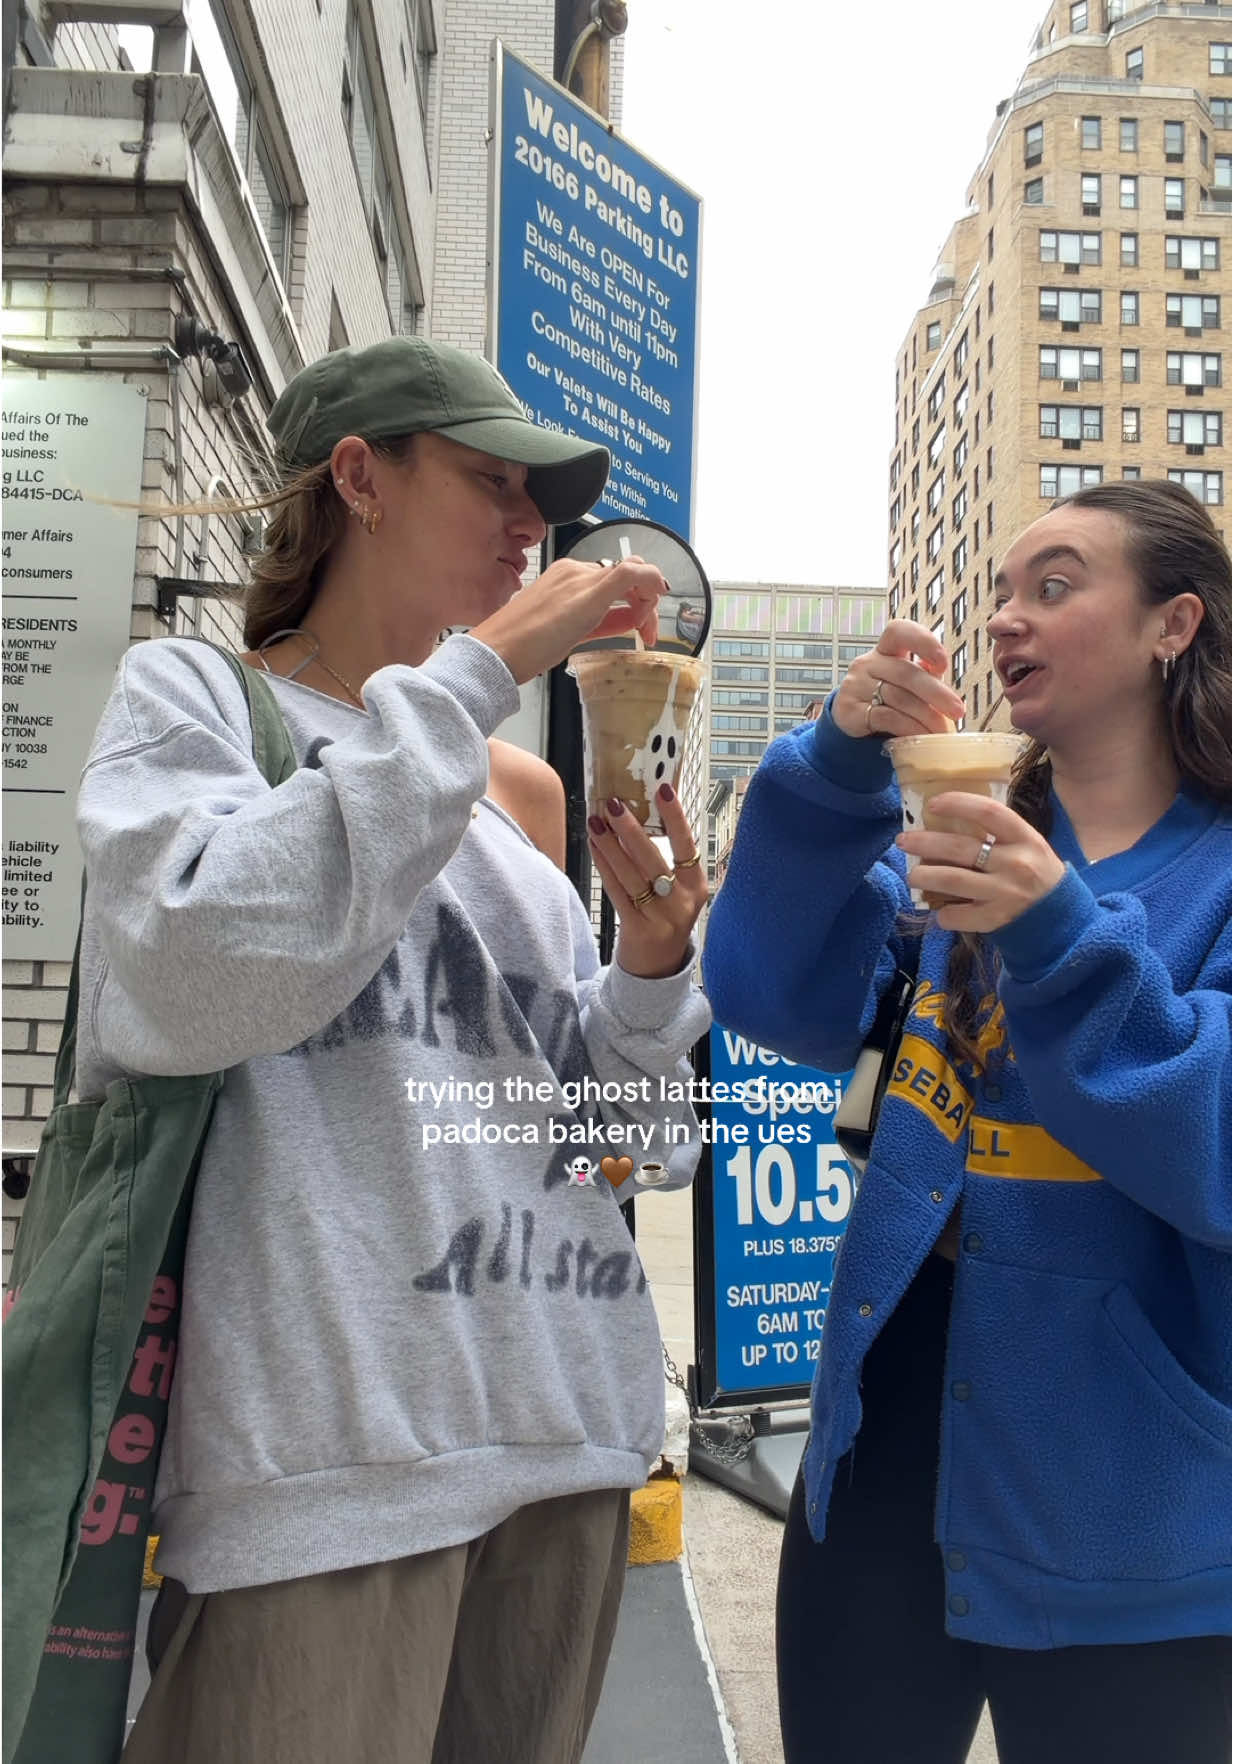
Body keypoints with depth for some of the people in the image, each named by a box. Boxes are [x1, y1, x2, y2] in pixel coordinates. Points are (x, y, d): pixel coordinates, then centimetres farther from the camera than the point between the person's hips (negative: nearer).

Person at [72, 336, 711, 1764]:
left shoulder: (519, 791, 13)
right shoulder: (189, 697, 0)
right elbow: (201, 976, -21)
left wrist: (651, 966, -6)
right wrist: (473, 677, -17)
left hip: (569, 1429, 6)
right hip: (331, 1438, -5)